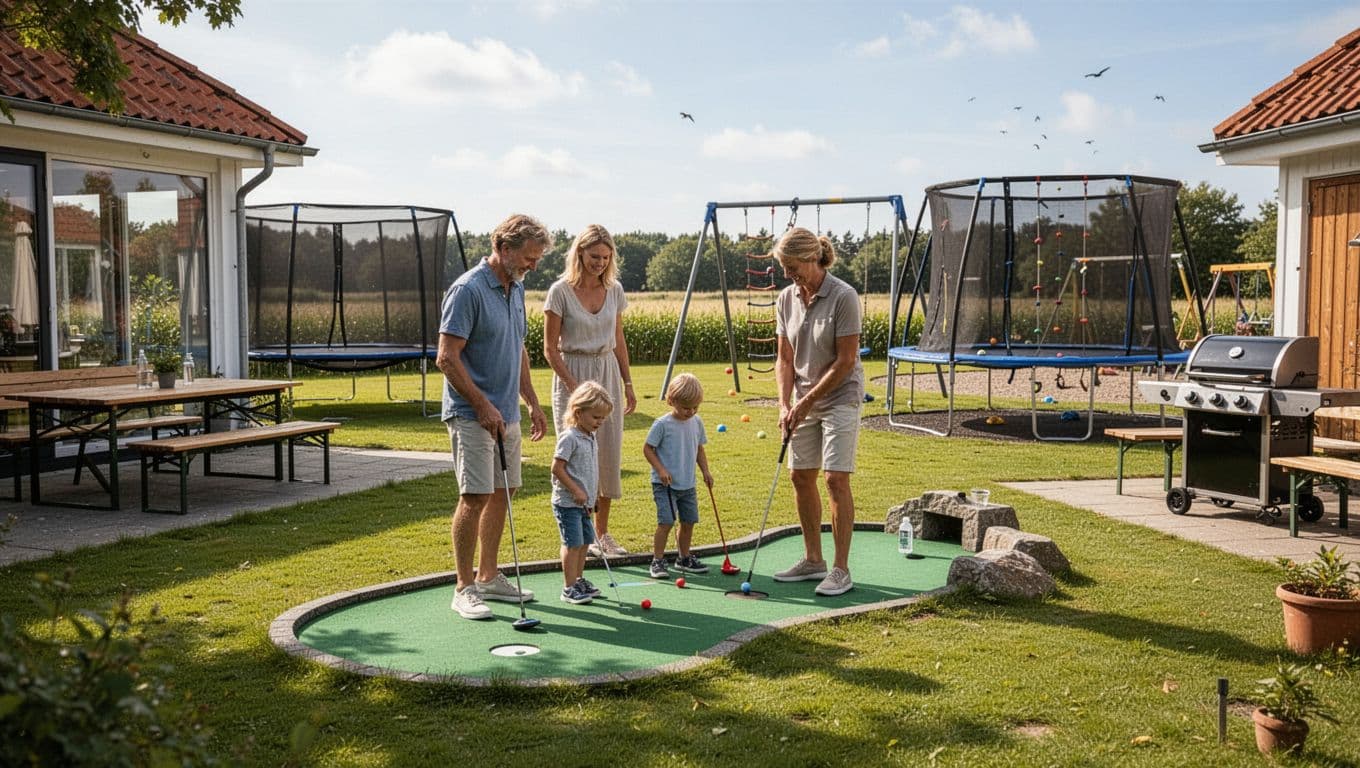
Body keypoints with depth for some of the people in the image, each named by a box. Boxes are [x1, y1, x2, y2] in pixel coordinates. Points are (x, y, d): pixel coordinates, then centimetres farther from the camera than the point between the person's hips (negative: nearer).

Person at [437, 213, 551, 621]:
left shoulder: (515, 289, 11)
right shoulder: (468, 290, -16)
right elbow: (447, 358, -19)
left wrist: (532, 402, 17)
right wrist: (484, 407, -20)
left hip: (507, 414, 9)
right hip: (472, 415, -9)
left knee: (501, 494, 12)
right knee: (475, 497, -8)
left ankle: (489, 577, 22)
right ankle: (464, 588, 1)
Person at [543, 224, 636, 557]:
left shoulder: (614, 290, 5)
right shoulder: (561, 291, -9)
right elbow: (550, 348, -8)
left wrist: (627, 383, 12)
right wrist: (574, 386, -15)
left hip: (607, 373, 5)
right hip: (572, 375, -4)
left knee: (610, 454, 5)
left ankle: (602, 532, 18)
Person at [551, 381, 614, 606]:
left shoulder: (591, 438, 12)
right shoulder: (569, 437, -16)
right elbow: (557, 468, -19)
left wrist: (590, 497, 19)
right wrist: (576, 491, -18)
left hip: (583, 503, 9)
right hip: (567, 502, -9)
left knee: (585, 541, 14)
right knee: (573, 543, -7)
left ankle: (578, 581, 26)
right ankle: (569, 588, 0)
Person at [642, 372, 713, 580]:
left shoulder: (696, 422, 6)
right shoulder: (662, 424, -12)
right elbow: (648, 449, -8)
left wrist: (705, 471, 8)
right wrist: (660, 469, -17)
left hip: (687, 484, 6)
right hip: (665, 484, -6)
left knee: (688, 521, 11)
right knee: (666, 522, -12)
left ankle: (684, 558, 27)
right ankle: (657, 561, -2)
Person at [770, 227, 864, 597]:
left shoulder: (843, 297, -18)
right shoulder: (786, 299, 1)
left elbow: (845, 360, -18)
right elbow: (784, 358, 5)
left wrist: (807, 401, -15)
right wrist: (785, 405, -7)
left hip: (840, 397, -7)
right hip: (804, 401, 7)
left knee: (836, 478, -10)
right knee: (800, 476, 9)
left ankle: (841, 570, -3)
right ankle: (813, 560, 22)